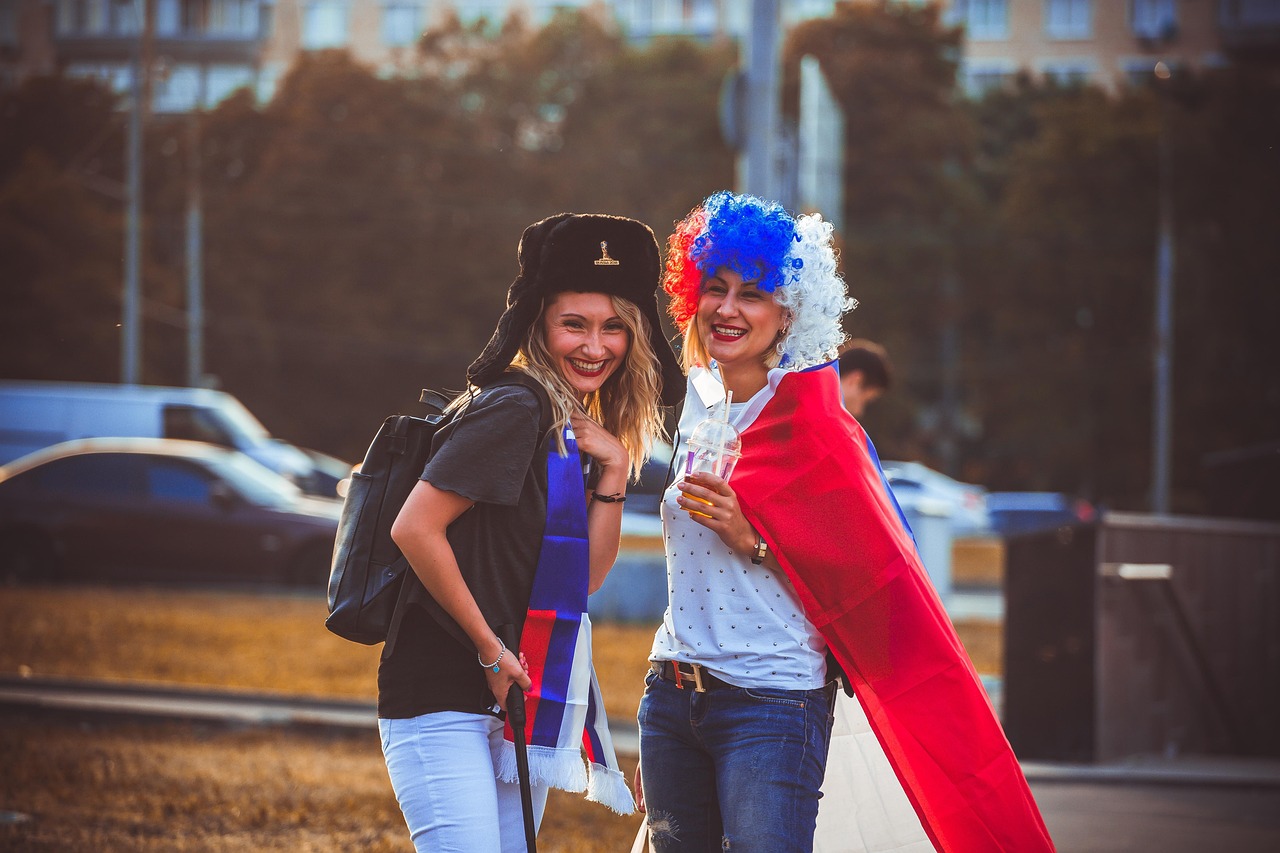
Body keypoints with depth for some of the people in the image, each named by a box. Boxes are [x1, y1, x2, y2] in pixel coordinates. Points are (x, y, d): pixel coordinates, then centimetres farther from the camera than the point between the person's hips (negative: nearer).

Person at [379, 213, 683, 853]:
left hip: (515, 699, 9)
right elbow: (415, 529, -20)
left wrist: (613, 471, -2)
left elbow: (583, 576, 10)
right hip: (444, 701, -9)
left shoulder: (572, 427, 13)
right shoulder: (516, 409, -13)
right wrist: (489, 648, -14)